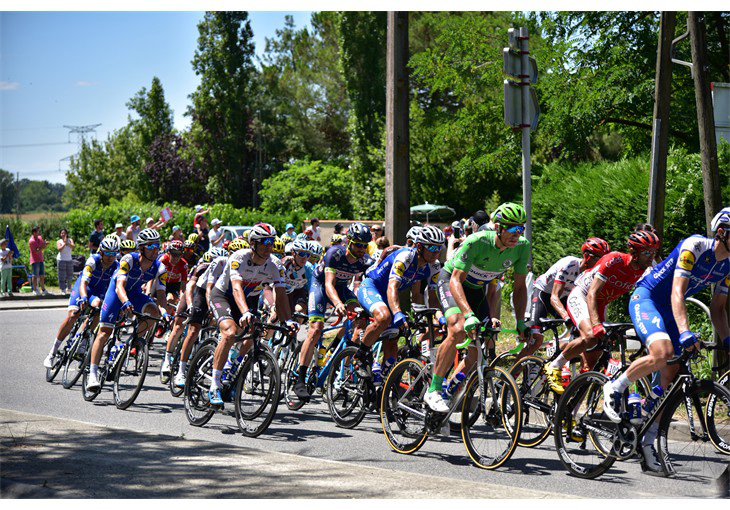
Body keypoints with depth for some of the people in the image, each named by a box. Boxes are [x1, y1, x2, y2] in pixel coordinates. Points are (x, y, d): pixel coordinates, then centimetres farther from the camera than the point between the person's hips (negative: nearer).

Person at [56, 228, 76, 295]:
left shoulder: (70, 240, 6)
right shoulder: (59, 242, -1)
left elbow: (73, 246, -13)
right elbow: (59, 249, -19)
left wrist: (67, 243, -26)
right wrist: (64, 243, -22)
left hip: (69, 260, 3)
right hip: (61, 260, -3)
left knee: (70, 275, 8)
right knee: (62, 276, -6)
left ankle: (69, 288, 27)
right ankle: (63, 290, -2)